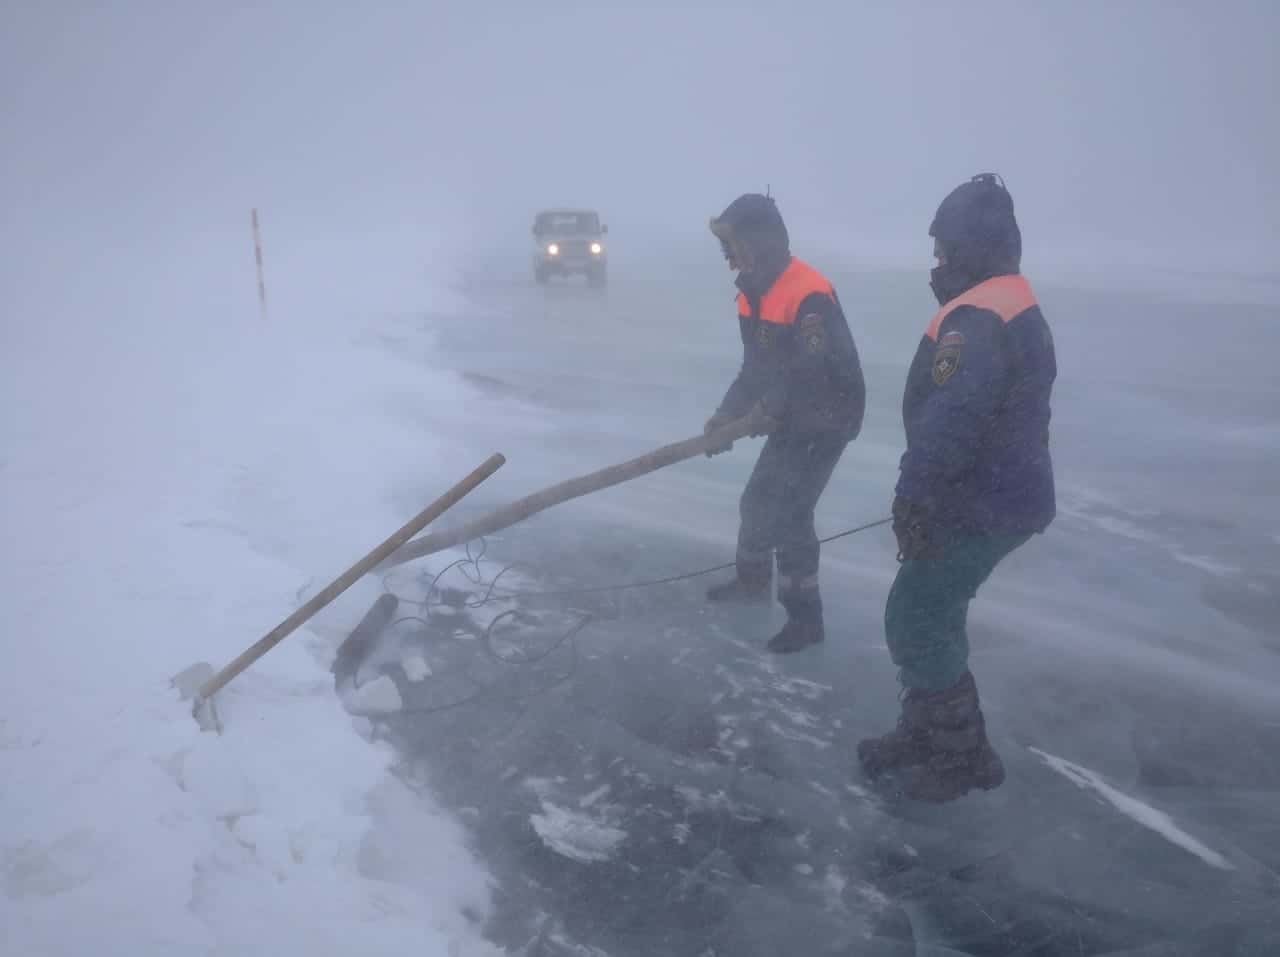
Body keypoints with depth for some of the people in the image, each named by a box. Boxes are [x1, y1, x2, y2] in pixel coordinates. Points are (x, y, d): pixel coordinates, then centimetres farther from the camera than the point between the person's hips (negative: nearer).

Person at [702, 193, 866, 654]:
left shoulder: (809, 295, -26)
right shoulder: (755, 293, 5)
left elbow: (821, 372, -29)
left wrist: (772, 407, -19)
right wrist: (727, 413, 5)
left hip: (825, 422, -9)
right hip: (789, 421, 9)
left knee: (788, 513, -9)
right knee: (758, 500, 20)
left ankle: (805, 616, 5)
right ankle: (751, 579, 42)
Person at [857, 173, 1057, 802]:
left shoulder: (976, 317, -21)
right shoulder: (1019, 309, 14)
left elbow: (949, 421, -31)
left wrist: (913, 497, -26)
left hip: (979, 506, -10)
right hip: (1002, 493, 10)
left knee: (914, 621, -1)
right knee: (930, 615, 18)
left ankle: (962, 755, 11)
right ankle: (924, 734, 28)